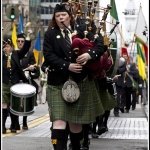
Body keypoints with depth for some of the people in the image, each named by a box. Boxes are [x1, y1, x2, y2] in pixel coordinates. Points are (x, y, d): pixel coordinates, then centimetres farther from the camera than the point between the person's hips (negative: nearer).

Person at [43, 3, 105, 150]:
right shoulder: (50, 34, 2)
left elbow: (100, 46, 3)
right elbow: (48, 56, -8)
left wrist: (89, 54, -18)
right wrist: (67, 66, -20)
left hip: (80, 82, 2)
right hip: (58, 83, -2)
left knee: (75, 122, 11)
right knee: (59, 120, -14)